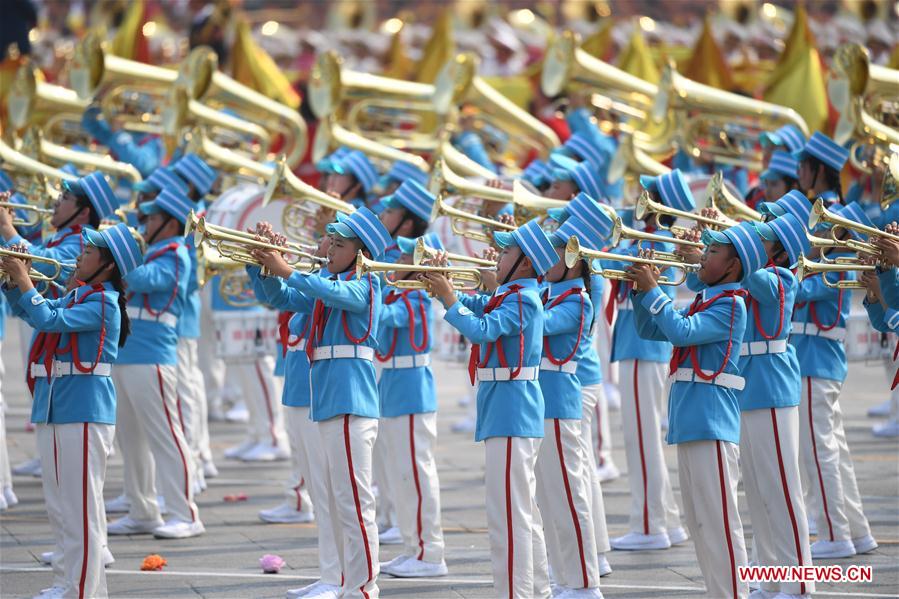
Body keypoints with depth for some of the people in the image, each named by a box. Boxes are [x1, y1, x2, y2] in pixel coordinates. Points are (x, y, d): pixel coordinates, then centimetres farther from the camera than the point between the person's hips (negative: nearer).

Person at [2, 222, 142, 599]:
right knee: (59, 506, 14)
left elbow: (49, 319, -24)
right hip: (52, 410, 10)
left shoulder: (103, 303, -13)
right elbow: (32, 313, 23)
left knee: (81, 506, -7)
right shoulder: (75, 296, 14)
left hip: (84, 413, -10)